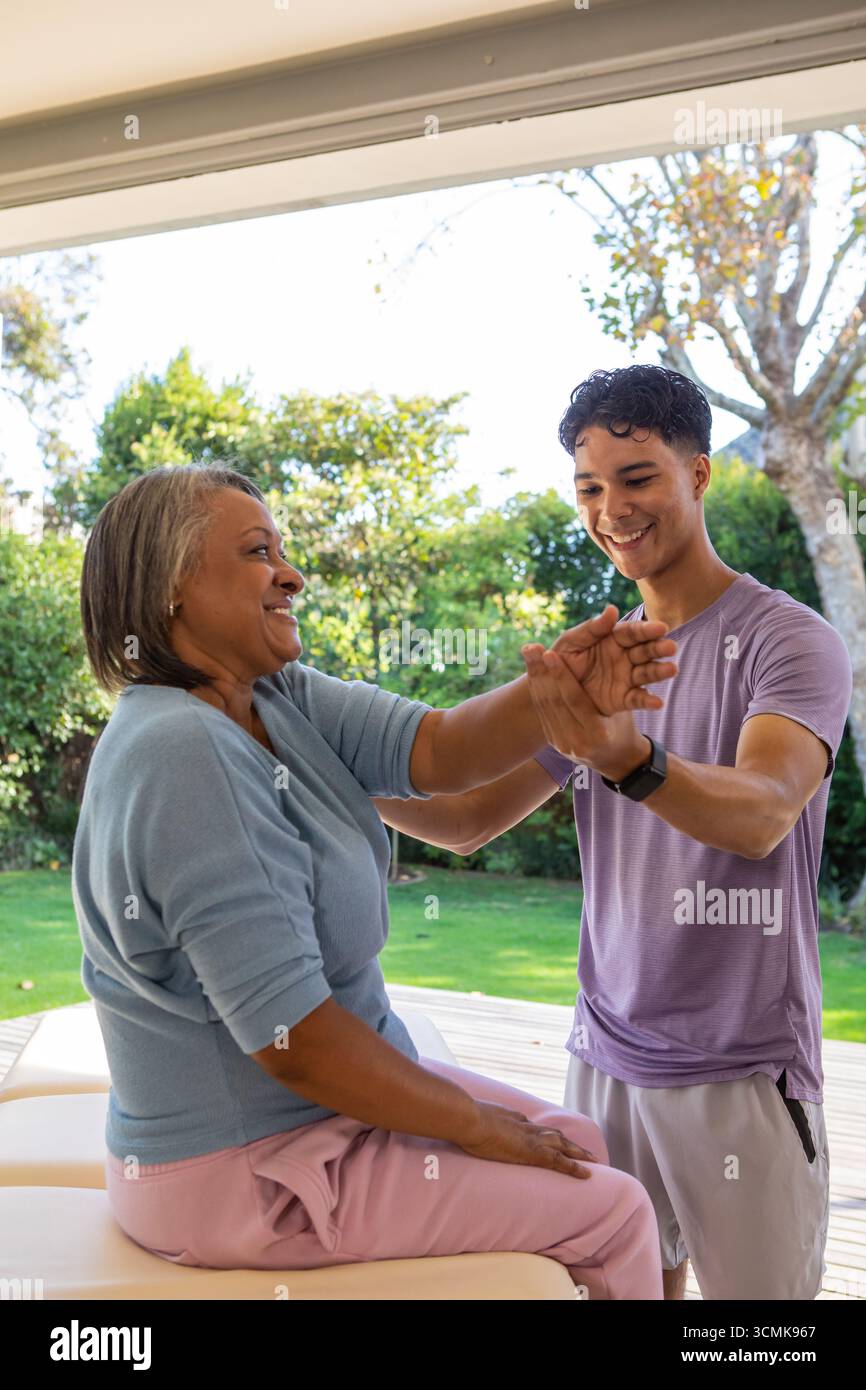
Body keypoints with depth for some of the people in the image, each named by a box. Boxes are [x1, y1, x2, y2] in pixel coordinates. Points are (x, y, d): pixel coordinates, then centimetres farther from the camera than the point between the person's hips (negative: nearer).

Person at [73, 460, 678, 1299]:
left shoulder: (279, 697, 0)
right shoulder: (182, 754, -28)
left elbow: (439, 751, -12)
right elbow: (290, 1037, -28)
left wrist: (559, 694, -31)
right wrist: (480, 1128, -16)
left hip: (324, 1094, 9)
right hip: (245, 1170, -9)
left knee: (575, 1144, 20)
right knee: (612, 1212, -1)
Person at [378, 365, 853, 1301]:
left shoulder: (789, 641, -9)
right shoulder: (593, 658, 9)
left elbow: (762, 814, -27)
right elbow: (472, 817, 6)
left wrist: (629, 759, -45)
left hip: (743, 1068, -5)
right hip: (604, 1054, 5)